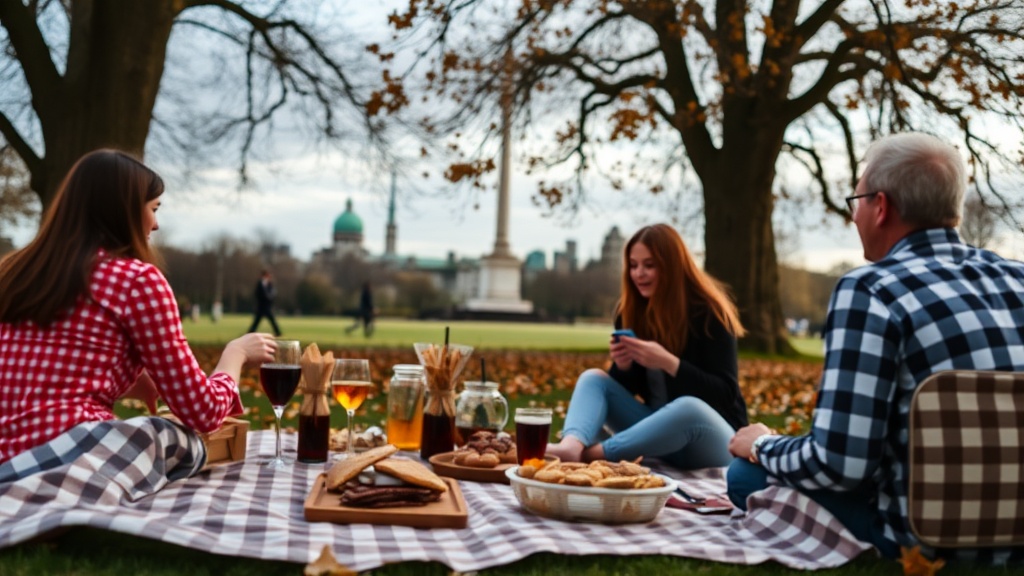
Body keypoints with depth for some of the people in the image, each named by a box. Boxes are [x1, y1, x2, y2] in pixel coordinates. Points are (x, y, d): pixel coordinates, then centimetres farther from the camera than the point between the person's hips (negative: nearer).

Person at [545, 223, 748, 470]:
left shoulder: (708, 312, -12)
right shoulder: (631, 310, 2)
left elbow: (725, 394, -17)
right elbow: (631, 387, 8)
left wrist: (668, 362, -28)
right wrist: (623, 365, -16)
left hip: (715, 441, -5)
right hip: (659, 427, 5)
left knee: (688, 406, -39)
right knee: (593, 378, -13)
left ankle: (590, 453, -42)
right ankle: (571, 447, -44)